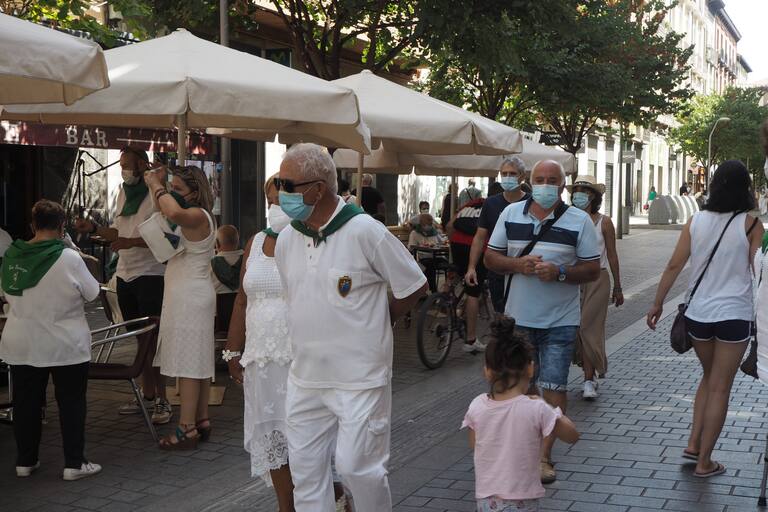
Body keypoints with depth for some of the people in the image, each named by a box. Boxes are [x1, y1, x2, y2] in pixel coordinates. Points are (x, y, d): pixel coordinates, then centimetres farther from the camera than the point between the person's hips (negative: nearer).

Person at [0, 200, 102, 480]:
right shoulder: (69, 258, -17)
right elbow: (92, 293, -6)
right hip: (65, 345, -4)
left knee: (26, 402, 14)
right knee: (71, 403, 6)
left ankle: (25, 460, 22)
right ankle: (74, 463, 9)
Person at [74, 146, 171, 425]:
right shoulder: (123, 192, 13)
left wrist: (131, 242, -27)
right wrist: (93, 229, 5)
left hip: (150, 274, -8)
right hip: (125, 274, 8)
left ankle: (162, 401, -1)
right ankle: (147, 395, 23)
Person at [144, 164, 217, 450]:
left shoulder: (197, 215, -17)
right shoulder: (191, 217, 15)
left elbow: (173, 213, -39)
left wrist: (156, 185, -24)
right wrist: (156, 185, 12)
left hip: (190, 296, -10)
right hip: (189, 295, 10)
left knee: (188, 363, -8)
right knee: (198, 362, 13)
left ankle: (187, 430, -6)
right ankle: (201, 422, 20)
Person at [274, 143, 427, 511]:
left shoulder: (364, 231, -14)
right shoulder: (286, 240, 5)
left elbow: (414, 287, -5)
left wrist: (371, 325, 3)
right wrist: (321, 331, 12)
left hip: (359, 380, -6)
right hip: (305, 379, 6)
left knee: (356, 466, -2)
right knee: (304, 469, 9)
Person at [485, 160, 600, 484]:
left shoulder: (579, 221, -3)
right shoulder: (510, 214, 4)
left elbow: (593, 269, -3)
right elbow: (491, 257, 5)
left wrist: (559, 273, -20)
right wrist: (517, 264, -15)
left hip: (560, 321, -2)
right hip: (518, 318, 2)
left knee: (554, 387, -4)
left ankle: (544, 456, 4)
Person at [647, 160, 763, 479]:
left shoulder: (696, 221, -1)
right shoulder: (750, 224, -9)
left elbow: (675, 265, 0)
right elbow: (758, 271, -8)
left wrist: (658, 303, 9)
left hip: (698, 314, 4)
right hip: (734, 315, -3)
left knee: (709, 378, 24)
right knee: (720, 388, 6)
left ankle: (694, 444, 18)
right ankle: (704, 462, 10)